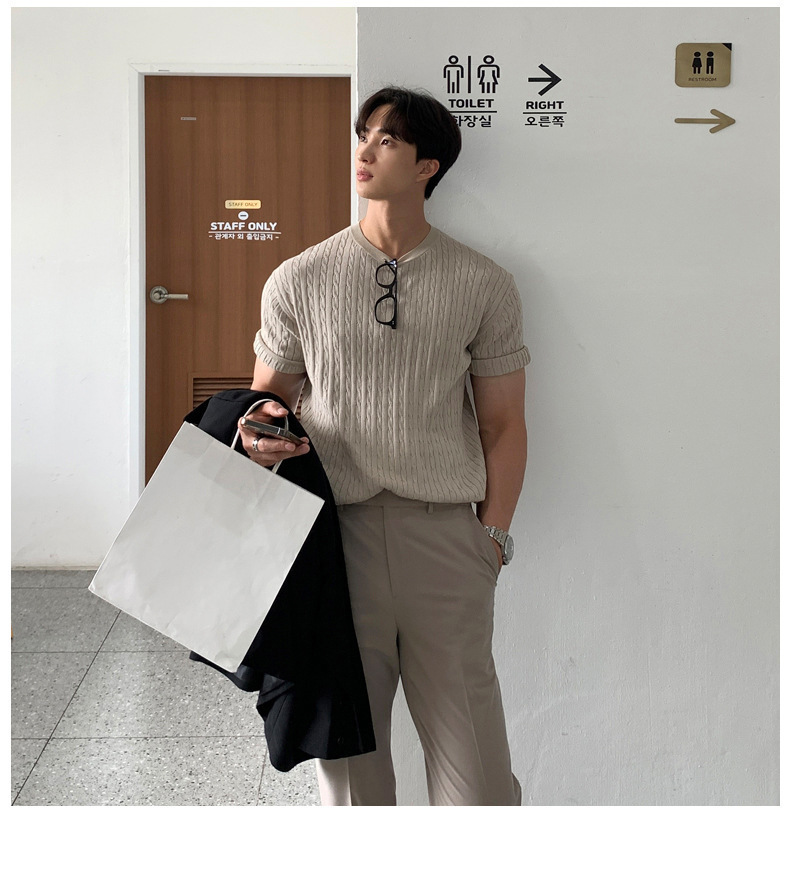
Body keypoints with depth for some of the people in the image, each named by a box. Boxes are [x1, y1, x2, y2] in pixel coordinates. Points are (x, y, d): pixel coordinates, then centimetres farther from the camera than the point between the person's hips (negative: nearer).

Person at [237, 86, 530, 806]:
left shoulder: (485, 287, 5)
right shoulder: (299, 280, 6)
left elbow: (503, 425, 7)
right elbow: (269, 393, 14)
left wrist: (492, 538, 0)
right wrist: (261, 434, -9)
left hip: (445, 534, 0)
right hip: (335, 531, 1)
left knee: (474, 767, 1)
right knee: (346, 745, 10)